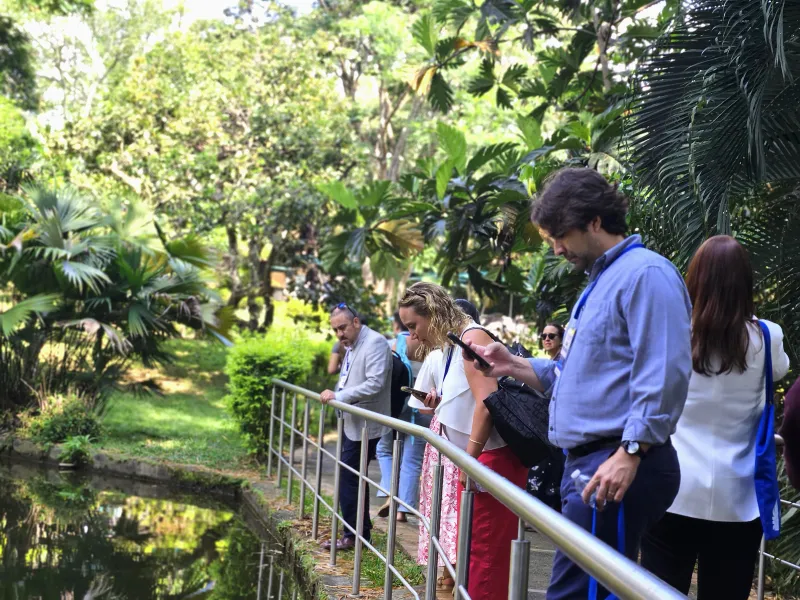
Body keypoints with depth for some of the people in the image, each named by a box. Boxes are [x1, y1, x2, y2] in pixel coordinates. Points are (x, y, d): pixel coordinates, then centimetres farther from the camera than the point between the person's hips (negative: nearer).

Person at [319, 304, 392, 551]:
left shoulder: (375, 343, -14)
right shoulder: (352, 346, 14)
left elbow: (375, 384, -24)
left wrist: (339, 396, -23)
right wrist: (334, 395, 4)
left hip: (364, 426, -10)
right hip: (352, 424, 10)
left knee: (348, 478, -7)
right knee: (352, 479, 13)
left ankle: (354, 535, 2)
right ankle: (358, 531, 21)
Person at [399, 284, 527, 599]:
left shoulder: (471, 337, -14)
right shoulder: (452, 344, 16)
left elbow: (486, 401, -23)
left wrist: (470, 459, -20)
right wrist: (440, 401, 7)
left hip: (492, 457, -10)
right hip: (474, 458, 10)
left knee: (485, 547, -6)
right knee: (472, 544, 14)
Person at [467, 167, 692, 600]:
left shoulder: (645, 274, -11)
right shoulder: (601, 281, 22)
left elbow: (663, 374, -20)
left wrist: (629, 454, -25)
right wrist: (515, 366, 16)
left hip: (617, 468, -11)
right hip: (586, 462, 11)